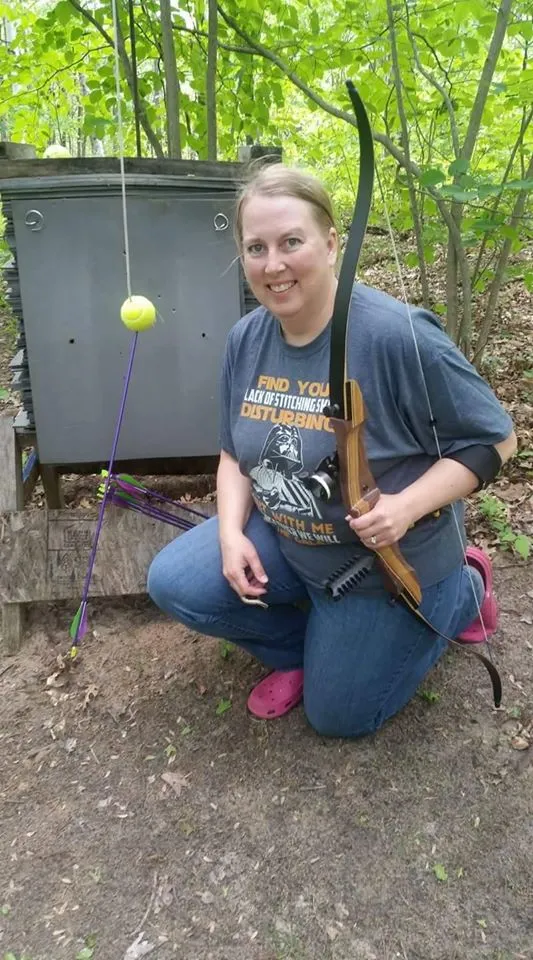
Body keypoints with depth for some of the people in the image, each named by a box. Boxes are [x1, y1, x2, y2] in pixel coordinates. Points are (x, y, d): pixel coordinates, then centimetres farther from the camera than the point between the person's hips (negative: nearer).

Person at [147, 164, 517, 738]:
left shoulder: (399, 335, -27)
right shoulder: (245, 339, -7)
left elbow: (493, 440, -18)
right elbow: (236, 454, 5)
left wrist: (406, 507, -31)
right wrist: (231, 533, -11)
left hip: (387, 560, -5)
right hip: (283, 538, 6)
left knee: (337, 717, 11)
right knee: (174, 583, -11)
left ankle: (462, 590, 27)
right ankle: (302, 648, 13)